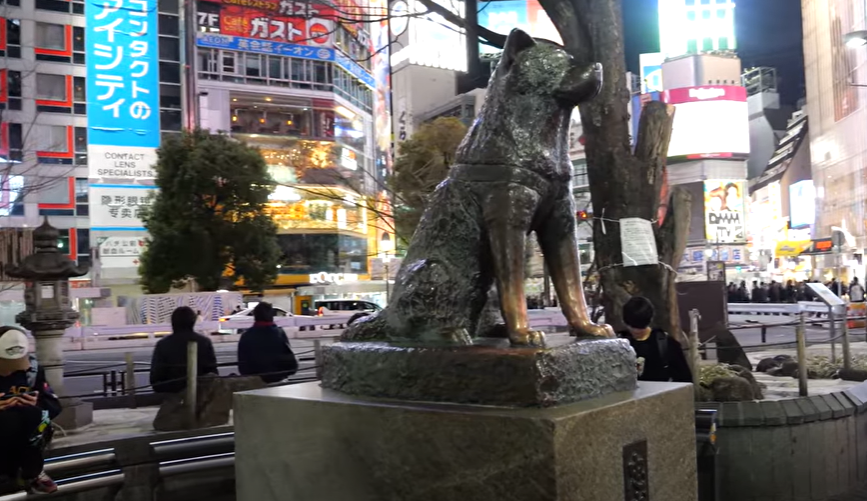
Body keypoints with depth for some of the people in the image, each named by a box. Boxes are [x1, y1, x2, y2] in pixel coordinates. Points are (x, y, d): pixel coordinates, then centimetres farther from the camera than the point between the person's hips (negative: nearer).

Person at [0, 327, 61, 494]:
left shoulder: (32, 367, -4)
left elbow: (54, 405, 0)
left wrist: (38, 404, -22)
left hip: (26, 435, 3)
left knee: (31, 414, -30)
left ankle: (32, 472, -10)